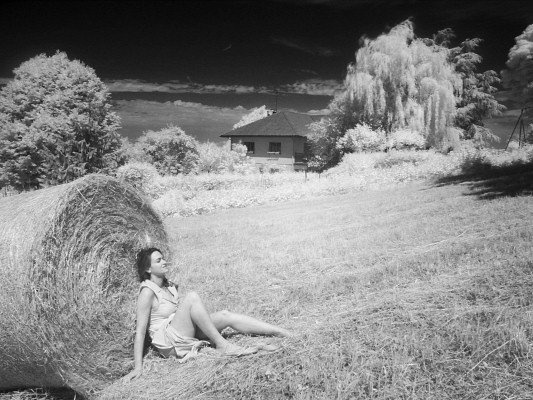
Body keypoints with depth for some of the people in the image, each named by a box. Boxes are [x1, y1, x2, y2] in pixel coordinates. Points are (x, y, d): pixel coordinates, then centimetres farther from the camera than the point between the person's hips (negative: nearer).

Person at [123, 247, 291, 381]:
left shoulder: (168, 285, 10)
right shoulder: (147, 292, -14)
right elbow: (140, 330, -17)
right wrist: (138, 367, -21)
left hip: (184, 335, 8)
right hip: (168, 342, -8)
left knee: (225, 316, -9)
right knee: (192, 297, -27)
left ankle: (285, 334, -13)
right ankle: (222, 345, -26)